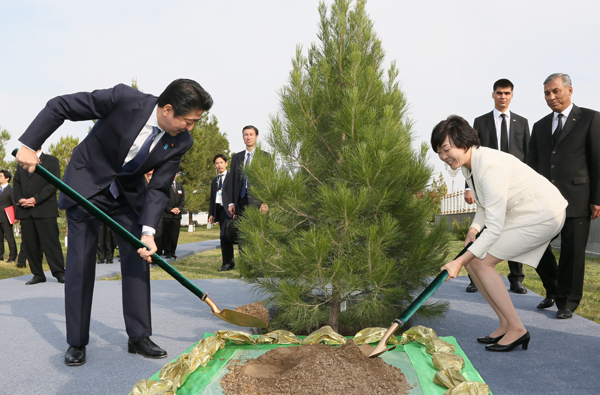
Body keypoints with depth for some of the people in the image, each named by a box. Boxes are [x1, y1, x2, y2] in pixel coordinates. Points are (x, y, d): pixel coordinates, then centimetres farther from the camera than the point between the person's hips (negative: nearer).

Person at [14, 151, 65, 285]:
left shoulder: (51, 161, 7)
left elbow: (53, 183, -4)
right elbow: (16, 184, 17)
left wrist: (36, 199, -13)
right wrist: (20, 199, -2)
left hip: (45, 209, -5)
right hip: (25, 210, 5)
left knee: (50, 241, -7)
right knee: (30, 243, 2)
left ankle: (59, 273, -1)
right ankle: (38, 274, 9)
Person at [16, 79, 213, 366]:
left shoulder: (181, 141, -17)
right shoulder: (124, 98, -28)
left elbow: (158, 188, -14)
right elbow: (59, 107, -19)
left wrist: (148, 231, -26)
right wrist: (28, 145, -22)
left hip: (127, 193, 4)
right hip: (86, 185, -3)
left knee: (138, 258, -2)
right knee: (80, 263, -1)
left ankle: (138, 337, 10)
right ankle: (76, 343, 12)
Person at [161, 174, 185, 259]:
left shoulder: (180, 186, 19)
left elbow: (183, 199, 14)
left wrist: (179, 209, -3)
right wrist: (170, 209, -11)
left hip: (177, 215, 4)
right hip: (167, 214, -4)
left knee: (175, 235, 3)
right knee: (166, 234, -3)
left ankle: (172, 251, 11)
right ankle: (167, 252, 3)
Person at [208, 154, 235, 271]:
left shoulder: (232, 178, 2)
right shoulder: (214, 181, 21)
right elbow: (212, 198, 21)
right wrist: (211, 214, 13)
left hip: (229, 210, -6)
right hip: (219, 210, 6)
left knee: (224, 235, -17)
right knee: (226, 236, 6)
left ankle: (227, 263, -9)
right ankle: (230, 262, 10)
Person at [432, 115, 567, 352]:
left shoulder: (491, 166, -29)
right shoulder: (467, 165, 0)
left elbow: (494, 228, -30)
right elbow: (485, 206, 14)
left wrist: (459, 262, -28)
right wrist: (473, 228, -6)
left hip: (542, 216, -9)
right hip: (518, 215, 9)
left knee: (480, 262, -15)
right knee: (473, 260, 1)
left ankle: (517, 329, -2)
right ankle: (505, 324, 13)